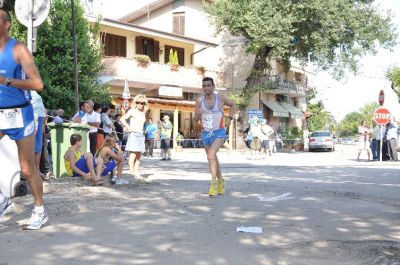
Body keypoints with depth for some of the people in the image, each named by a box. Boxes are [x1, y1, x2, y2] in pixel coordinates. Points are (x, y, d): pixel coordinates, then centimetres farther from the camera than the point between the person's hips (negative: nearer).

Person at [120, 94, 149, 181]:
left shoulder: (143, 113, 14)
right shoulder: (132, 111, -4)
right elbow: (122, 119, -8)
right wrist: (128, 127, -10)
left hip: (141, 135, 7)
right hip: (134, 134, -7)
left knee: (139, 155, 6)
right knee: (133, 153, -11)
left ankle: (136, 172, 11)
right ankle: (132, 171, -9)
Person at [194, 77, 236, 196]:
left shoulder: (221, 98, -7)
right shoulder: (199, 101, -3)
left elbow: (232, 104, 13)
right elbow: (196, 120, 0)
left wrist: (230, 118, 4)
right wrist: (198, 115, -21)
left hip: (219, 133, -4)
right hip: (205, 134, 4)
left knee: (211, 155, -26)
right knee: (213, 159, 16)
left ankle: (214, 182, -19)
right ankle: (220, 181, 35)